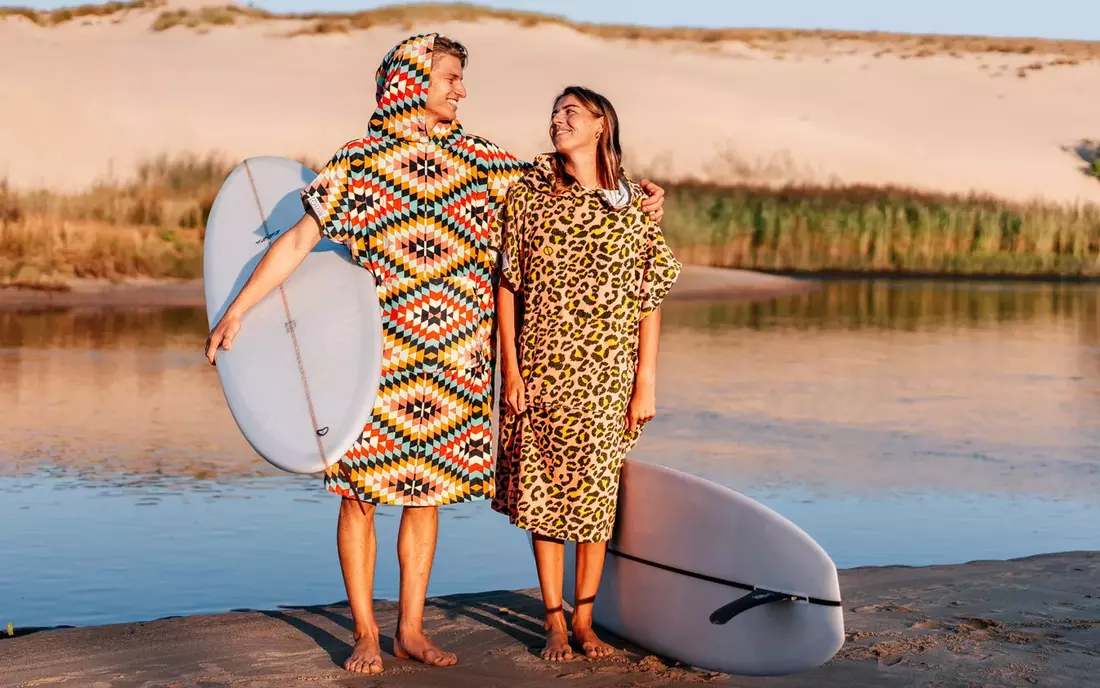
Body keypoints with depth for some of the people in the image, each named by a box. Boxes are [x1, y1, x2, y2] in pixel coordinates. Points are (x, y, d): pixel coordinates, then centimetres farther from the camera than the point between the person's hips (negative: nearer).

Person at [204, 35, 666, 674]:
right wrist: (238, 308, -3)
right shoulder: (358, 161, -1)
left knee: (427, 488, 9)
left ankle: (412, 628, 19)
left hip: (453, 357, 3)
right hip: (377, 353, -3)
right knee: (361, 489, -1)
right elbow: (299, 240, 0)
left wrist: (632, 202, 5)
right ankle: (366, 634, 10)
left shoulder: (481, 160, 8)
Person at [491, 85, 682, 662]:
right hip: (540, 371, 0)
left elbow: (650, 301, 1)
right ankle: (555, 623, 14)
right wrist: (510, 369, -4)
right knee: (544, 493, 3)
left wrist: (645, 385, -3)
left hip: (606, 376, 0)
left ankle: (584, 619, 18)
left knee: (596, 495, 4)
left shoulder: (632, 208, 1)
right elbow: (507, 286, 2)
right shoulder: (527, 195, 2)